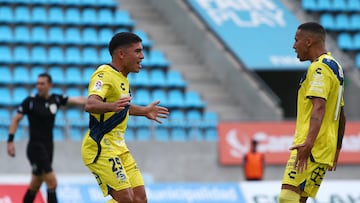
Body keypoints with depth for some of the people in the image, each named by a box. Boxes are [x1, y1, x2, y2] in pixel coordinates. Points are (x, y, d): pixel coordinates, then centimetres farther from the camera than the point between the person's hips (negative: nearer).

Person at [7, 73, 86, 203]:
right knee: (52, 182, -14)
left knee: (36, 184, 14)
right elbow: (16, 120, -5)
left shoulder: (56, 99, 2)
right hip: (35, 147, -6)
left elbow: (77, 100, -2)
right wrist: (10, 141, -12)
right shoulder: (30, 101, -9)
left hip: (48, 147, 6)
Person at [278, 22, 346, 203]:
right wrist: (336, 148, 31)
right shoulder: (335, 67, 22)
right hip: (326, 148, 10)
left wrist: (309, 142, -35)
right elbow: (340, 114, 27)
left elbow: (319, 107, -24)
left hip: (312, 148, -10)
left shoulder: (319, 68, -10)